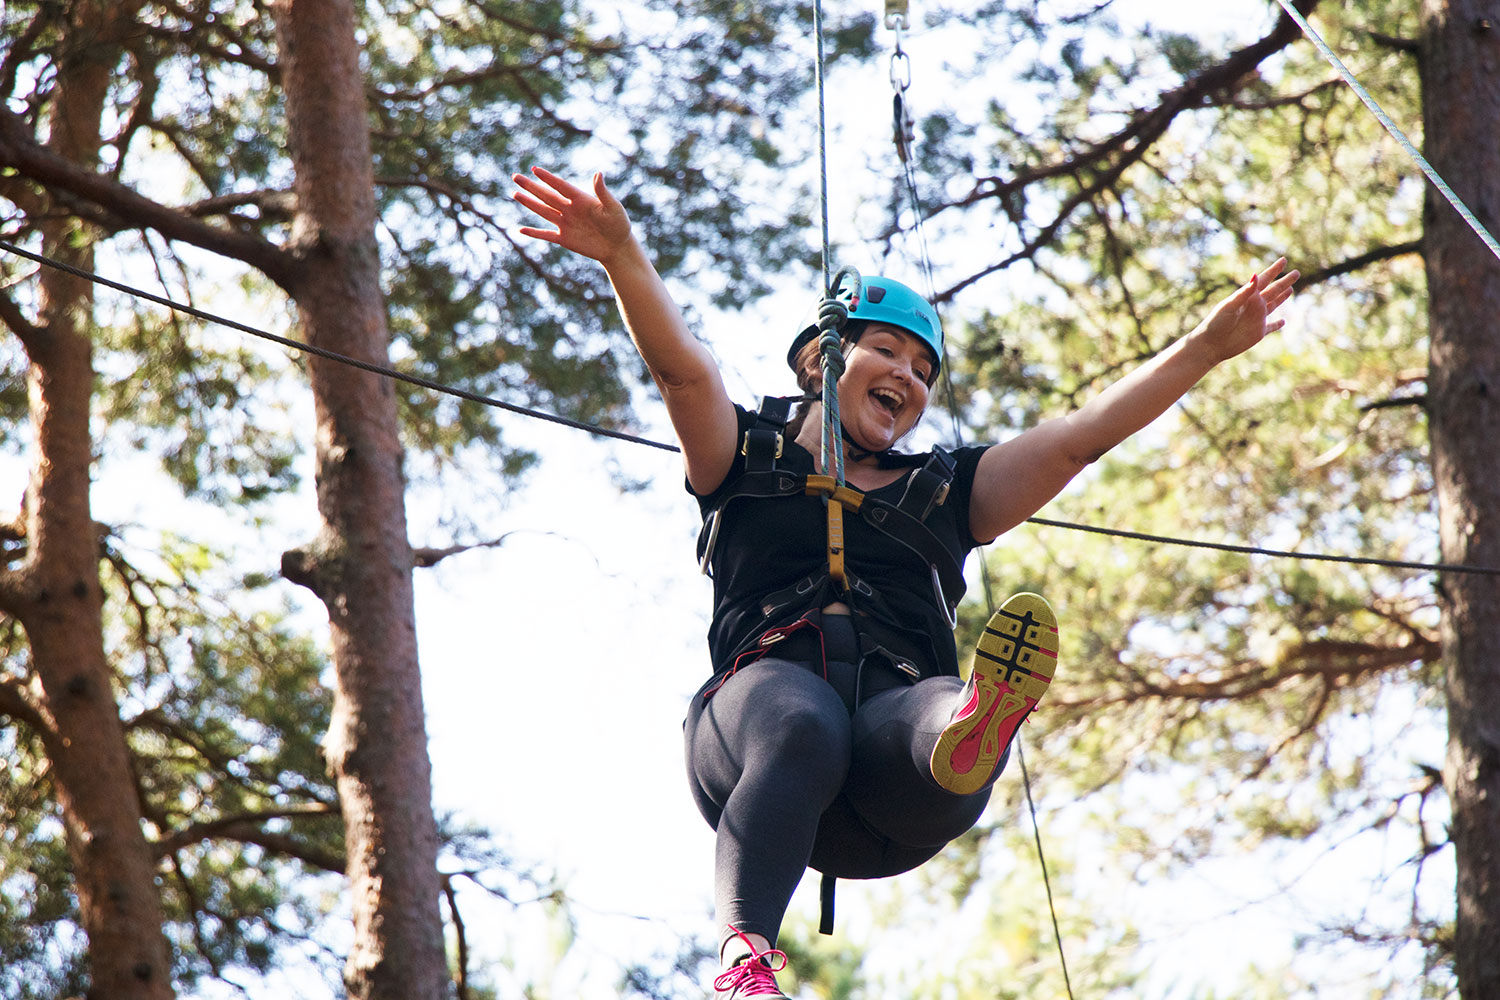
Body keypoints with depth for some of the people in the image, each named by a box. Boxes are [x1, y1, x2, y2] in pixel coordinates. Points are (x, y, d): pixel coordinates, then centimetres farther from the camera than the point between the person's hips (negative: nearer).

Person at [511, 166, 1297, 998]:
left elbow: (1083, 435, 26)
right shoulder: (748, 460, 25)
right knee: (804, 731, -39)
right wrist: (623, 256, -11)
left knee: (929, 717, -37)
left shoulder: (944, 493, 33)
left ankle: (971, 735, -75)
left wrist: (1207, 348, 17)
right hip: (769, 683, -1)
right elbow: (684, 369, 7)